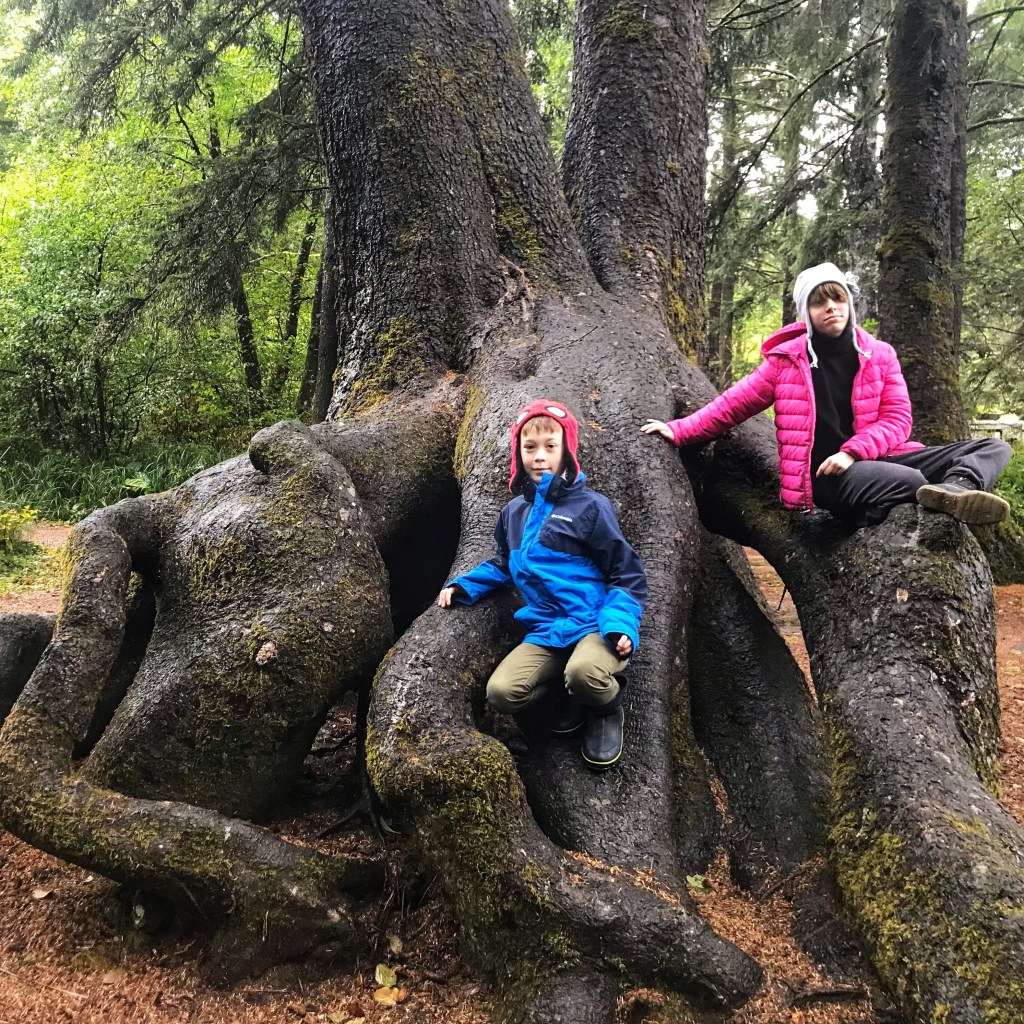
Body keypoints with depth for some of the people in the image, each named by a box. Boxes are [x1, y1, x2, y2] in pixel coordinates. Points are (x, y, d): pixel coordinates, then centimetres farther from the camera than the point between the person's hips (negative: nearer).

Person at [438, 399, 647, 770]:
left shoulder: (589, 506, -4)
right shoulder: (514, 512, 13)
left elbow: (627, 573, -4)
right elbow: (503, 565, 29)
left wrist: (621, 624, -20)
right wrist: (462, 585, 14)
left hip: (595, 626, -5)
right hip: (545, 632, 5)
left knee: (583, 672, -37)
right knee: (500, 692, -19)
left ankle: (607, 707, 0)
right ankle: (574, 694, 7)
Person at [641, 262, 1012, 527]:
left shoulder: (880, 355, 8)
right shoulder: (788, 360, 3)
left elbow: (897, 418, 2)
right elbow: (734, 403, 8)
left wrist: (852, 452, -16)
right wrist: (681, 430, 0)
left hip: (877, 459, 5)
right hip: (824, 475, -5)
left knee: (993, 448, -17)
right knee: (905, 481, -43)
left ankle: (955, 489, -48)